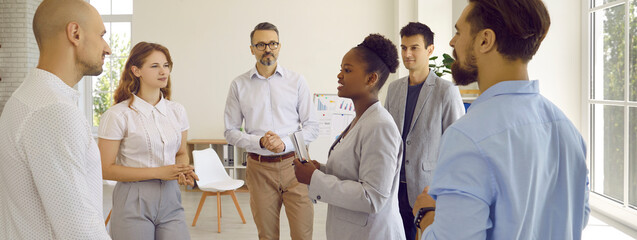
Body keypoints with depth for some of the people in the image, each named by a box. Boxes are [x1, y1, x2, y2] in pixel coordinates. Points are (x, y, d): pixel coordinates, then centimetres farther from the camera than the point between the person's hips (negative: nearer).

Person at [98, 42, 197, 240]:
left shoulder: (177, 111, 7)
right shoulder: (117, 115, -9)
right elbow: (106, 169, -9)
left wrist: (184, 171, -6)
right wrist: (159, 172, -16)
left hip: (170, 199, 4)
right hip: (134, 203, -4)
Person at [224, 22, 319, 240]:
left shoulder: (297, 81, 3)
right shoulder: (239, 85, 4)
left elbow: (312, 126, 3)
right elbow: (230, 131, 4)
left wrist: (285, 143, -14)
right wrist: (260, 142, -13)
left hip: (294, 164, 0)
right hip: (259, 168, 1)